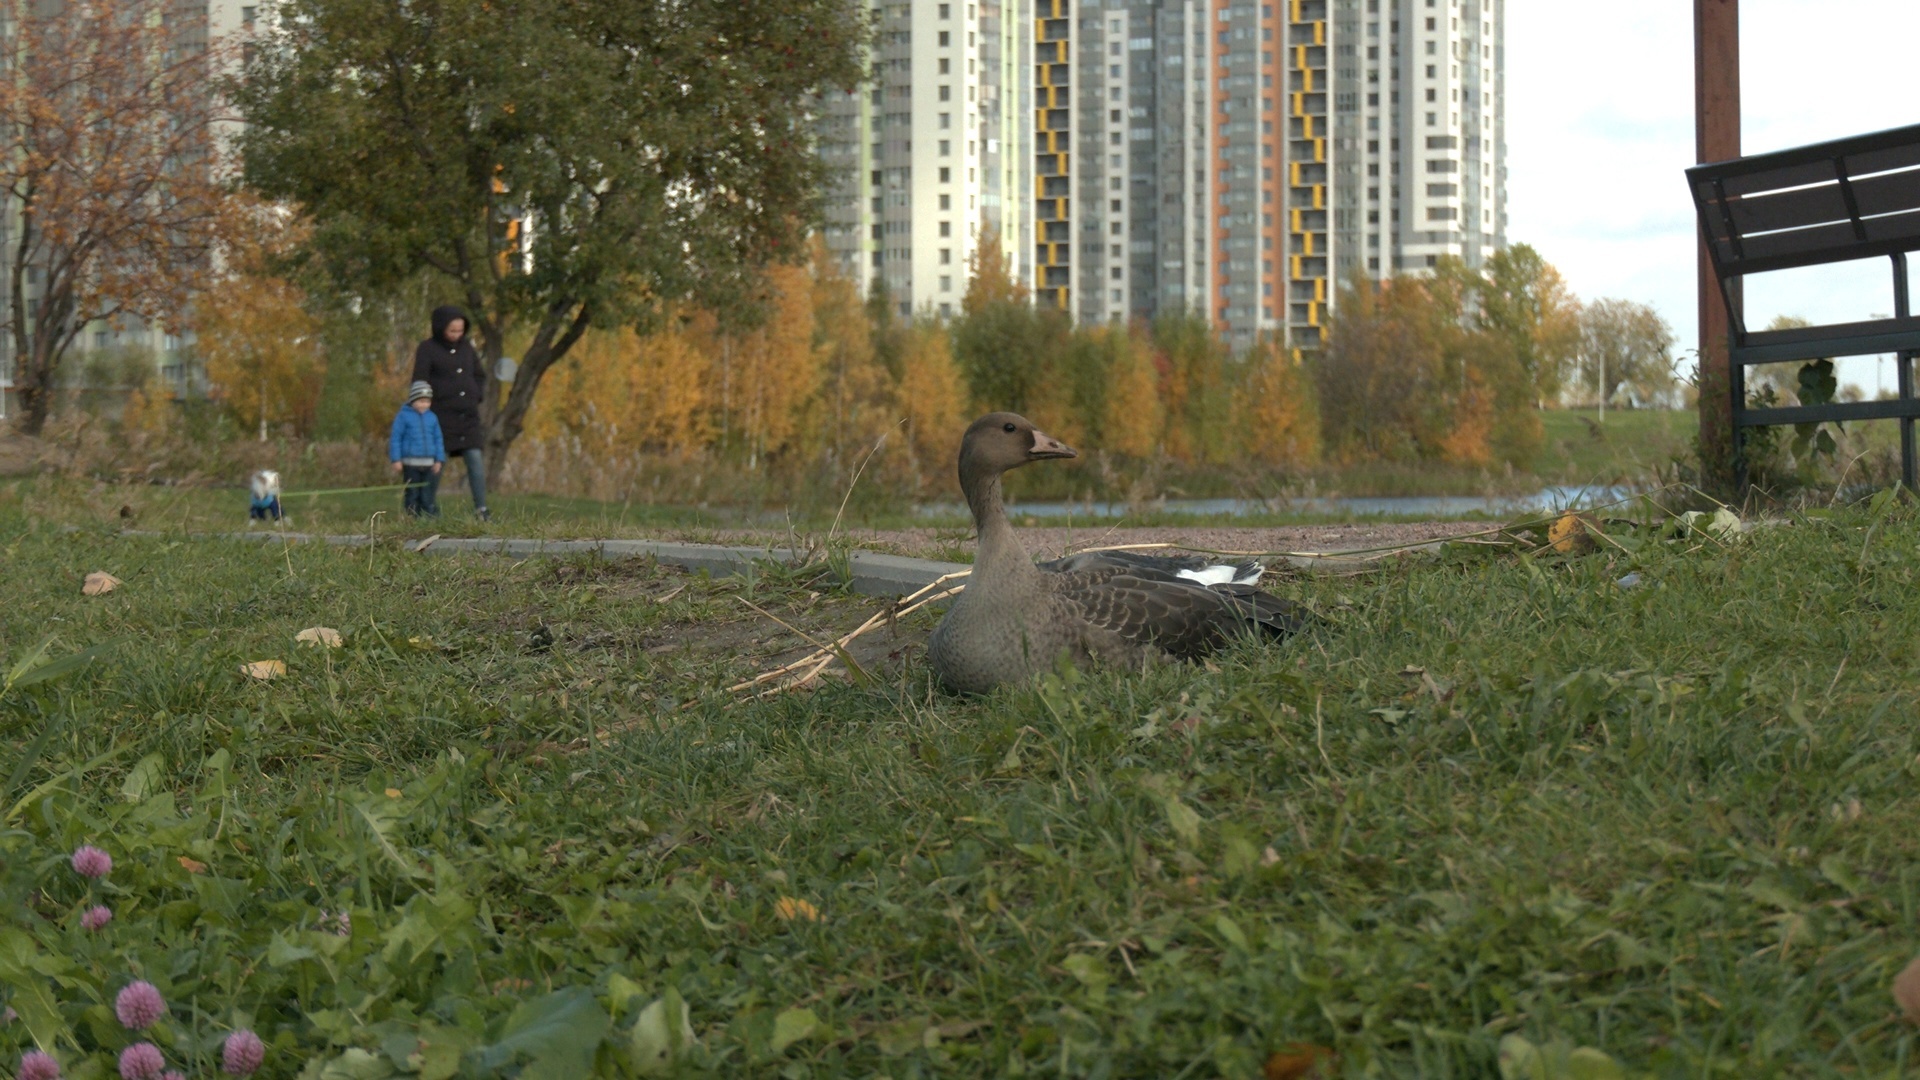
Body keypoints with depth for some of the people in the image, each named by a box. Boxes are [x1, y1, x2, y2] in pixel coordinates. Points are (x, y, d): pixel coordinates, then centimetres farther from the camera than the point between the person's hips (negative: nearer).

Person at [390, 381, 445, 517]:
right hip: (410, 463, -3)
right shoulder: (403, 416, -2)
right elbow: (395, 438, -3)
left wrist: (439, 460, 11)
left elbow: (438, 439, 16)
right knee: (413, 494, 2)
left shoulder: (432, 418, 9)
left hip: (428, 464, 3)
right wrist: (396, 460, -8)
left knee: (428, 495, 3)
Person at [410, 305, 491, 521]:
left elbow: (479, 376, 22)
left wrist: (478, 397, 6)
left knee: (475, 458, -6)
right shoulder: (427, 349, -2)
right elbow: (419, 384, -4)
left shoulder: (466, 346, 12)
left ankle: (481, 509, -5)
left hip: (468, 416, 4)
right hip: (442, 416, -4)